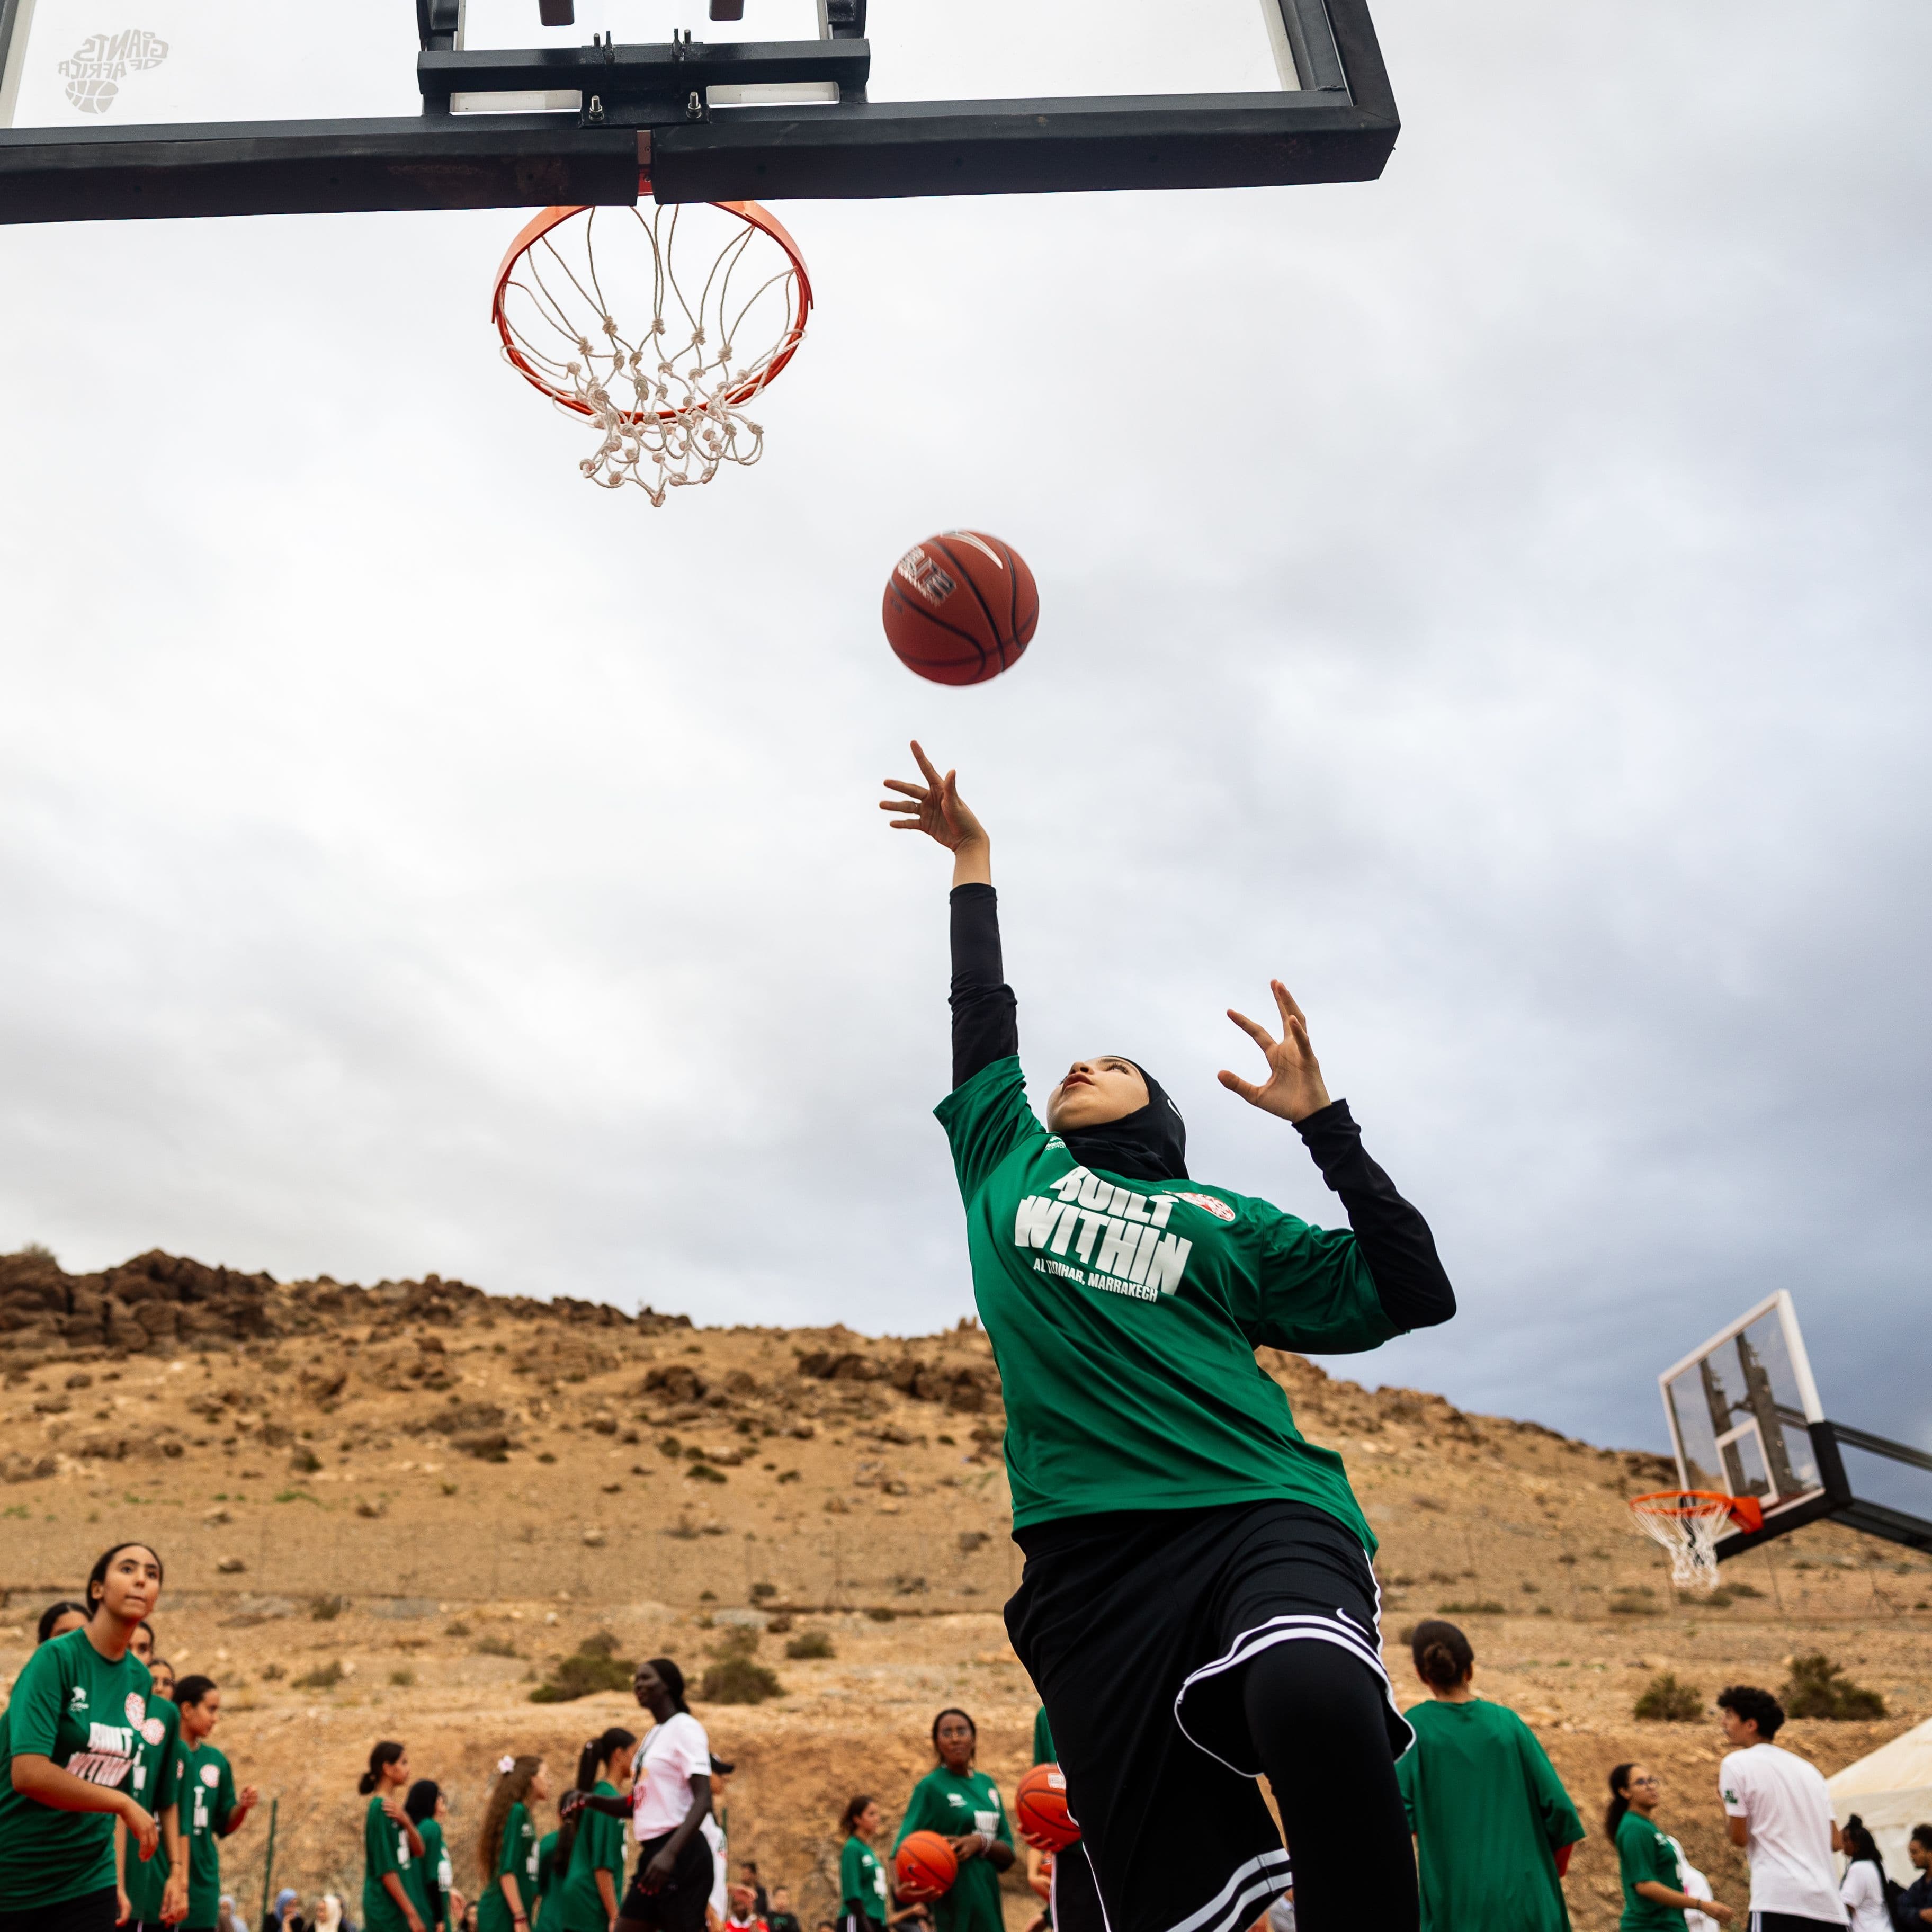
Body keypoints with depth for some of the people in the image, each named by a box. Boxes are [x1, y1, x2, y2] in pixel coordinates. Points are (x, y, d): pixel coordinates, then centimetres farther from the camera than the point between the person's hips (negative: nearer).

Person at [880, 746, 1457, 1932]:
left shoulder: (1223, 1222, 20)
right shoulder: (1008, 1165, 25)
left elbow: (1416, 1295, 14)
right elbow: (983, 1015, 32)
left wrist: (1324, 1122, 9)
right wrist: (974, 861, 39)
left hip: (1263, 1515, -1)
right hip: (1089, 1556, 2)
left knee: (1314, 1697, -35)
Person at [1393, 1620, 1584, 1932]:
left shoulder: (1416, 1725, -4)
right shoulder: (1508, 1721, 2)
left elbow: (1397, 1812, -13)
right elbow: (1557, 1806, 1)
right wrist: (1551, 1874, 17)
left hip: (1457, 1903, -2)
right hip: (1524, 1893, 2)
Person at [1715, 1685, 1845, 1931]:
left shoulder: (1736, 1764, -1)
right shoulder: (1807, 1768, 20)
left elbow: (1739, 1838, -1)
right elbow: (1836, 1842, 18)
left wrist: (1723, 1797, 15)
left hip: (1779, 1898, -7)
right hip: (1829, 1906, 7)